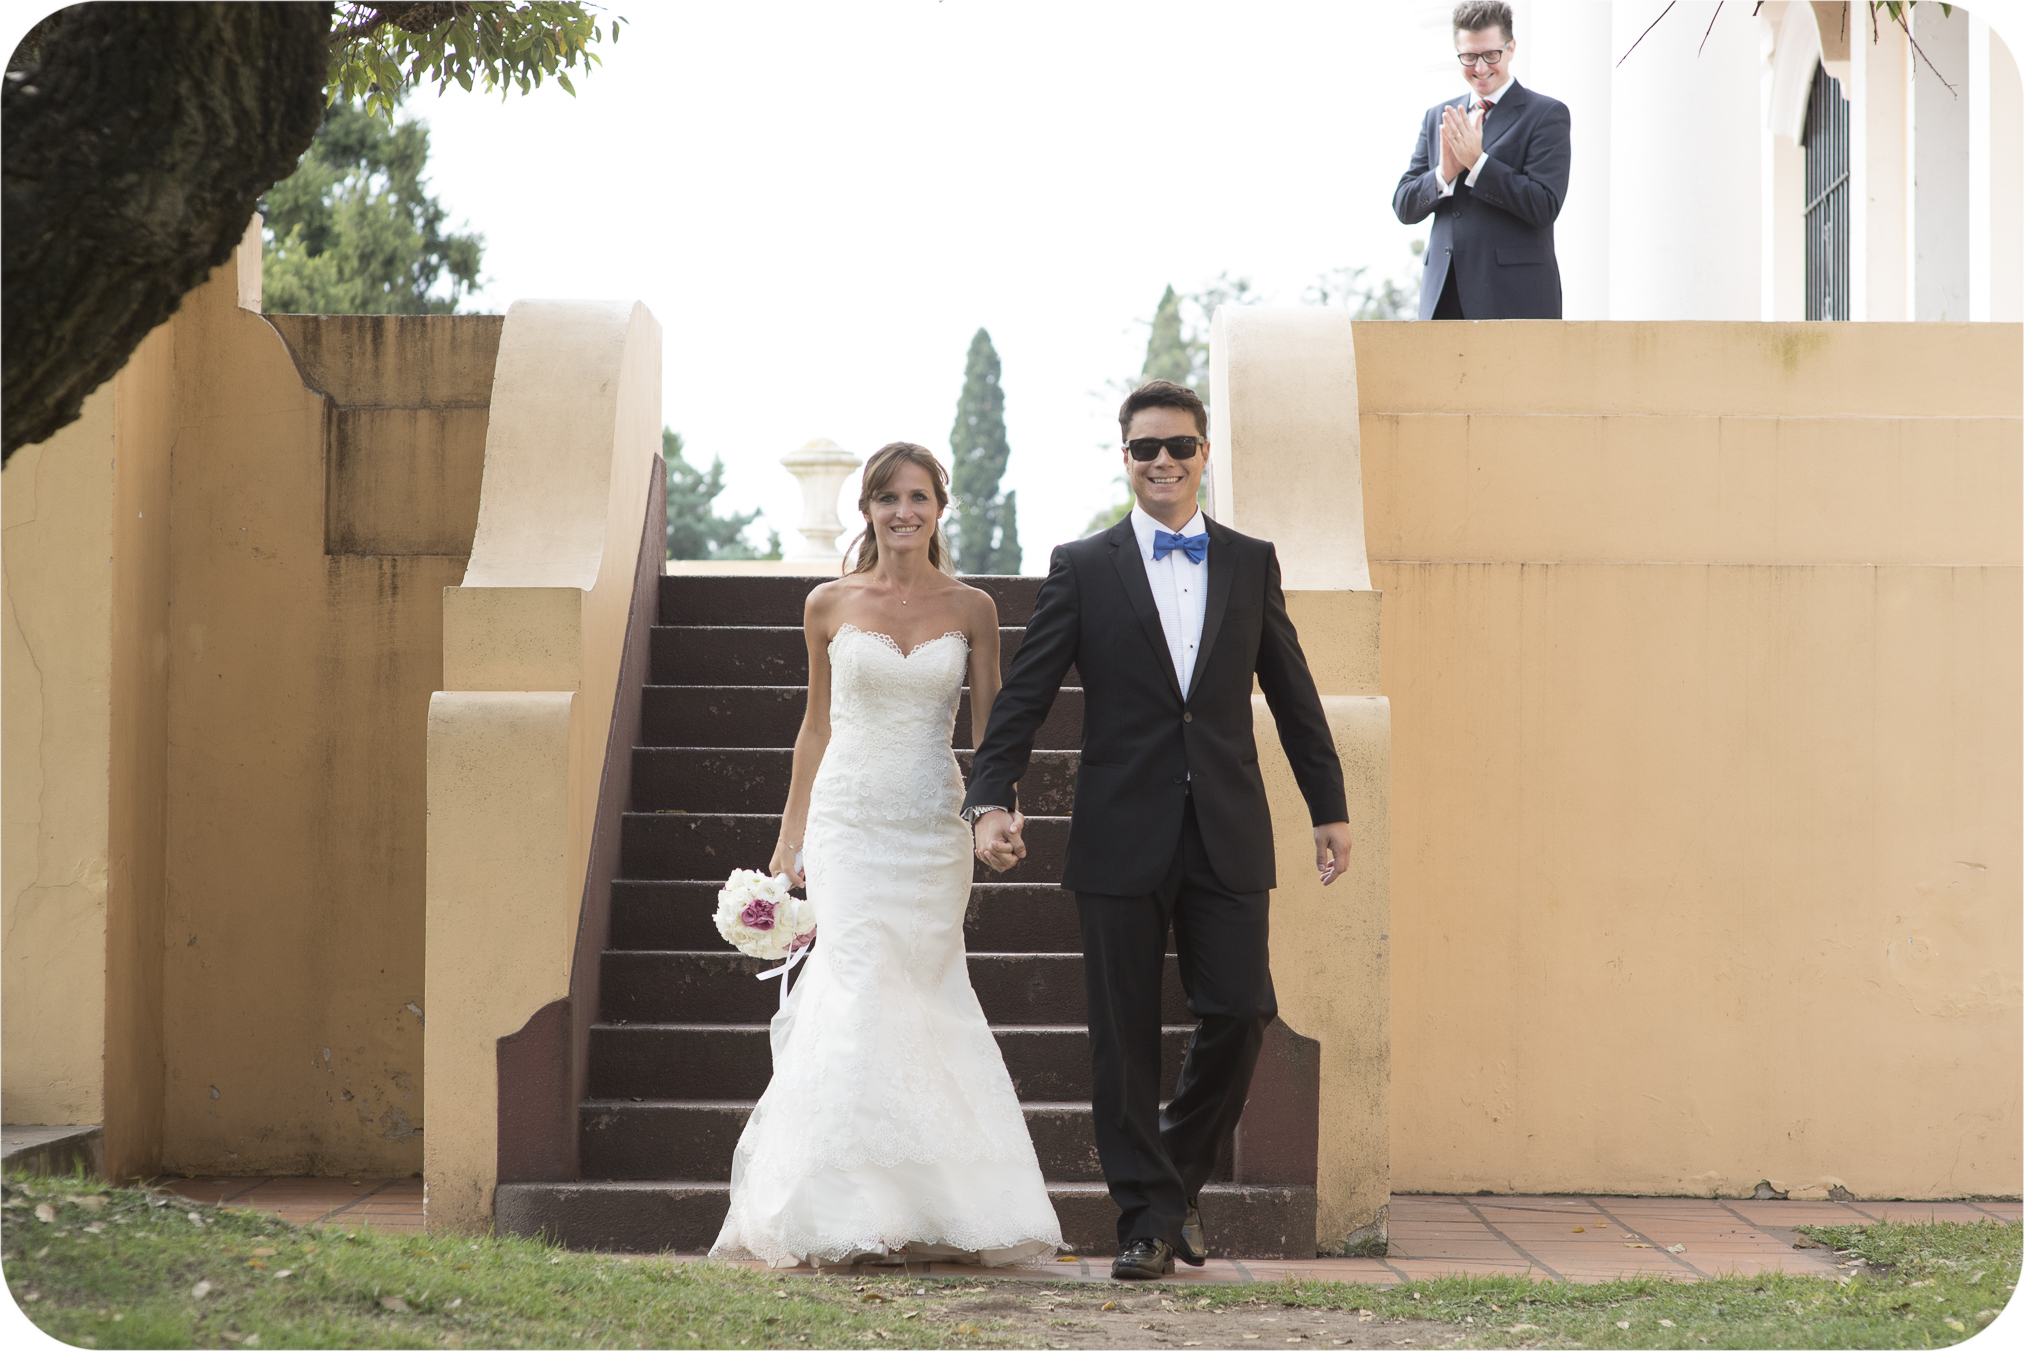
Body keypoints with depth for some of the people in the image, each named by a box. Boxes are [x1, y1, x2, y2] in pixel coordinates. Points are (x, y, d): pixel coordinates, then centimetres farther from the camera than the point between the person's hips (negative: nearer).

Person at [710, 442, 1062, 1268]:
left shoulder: (971, 609, 5)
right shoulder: (830, 605, 5)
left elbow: (990, 725, 4)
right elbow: (817, 726, 12)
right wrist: (790, 838, 12)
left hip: (932, 827, 1)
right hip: (849, 820, -1)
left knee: (923, 1001, 2)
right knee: (859, 995, -11)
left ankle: (930, 1213, 10)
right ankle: (851, 1219, -7)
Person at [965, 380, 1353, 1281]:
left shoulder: (1252, 564, 10)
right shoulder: (1083, 569, 4)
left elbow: (1292, 693, 14)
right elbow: (1025, 693, 0)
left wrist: (1329, 809, 14)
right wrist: (992, 799, -11)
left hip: (1227, 834, 2)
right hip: (1123, 835, -2)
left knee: (1240, 1014, -3)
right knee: (1126, 1035, 1)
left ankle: (1180, 1176, 21)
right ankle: (1148, 1218, 11)